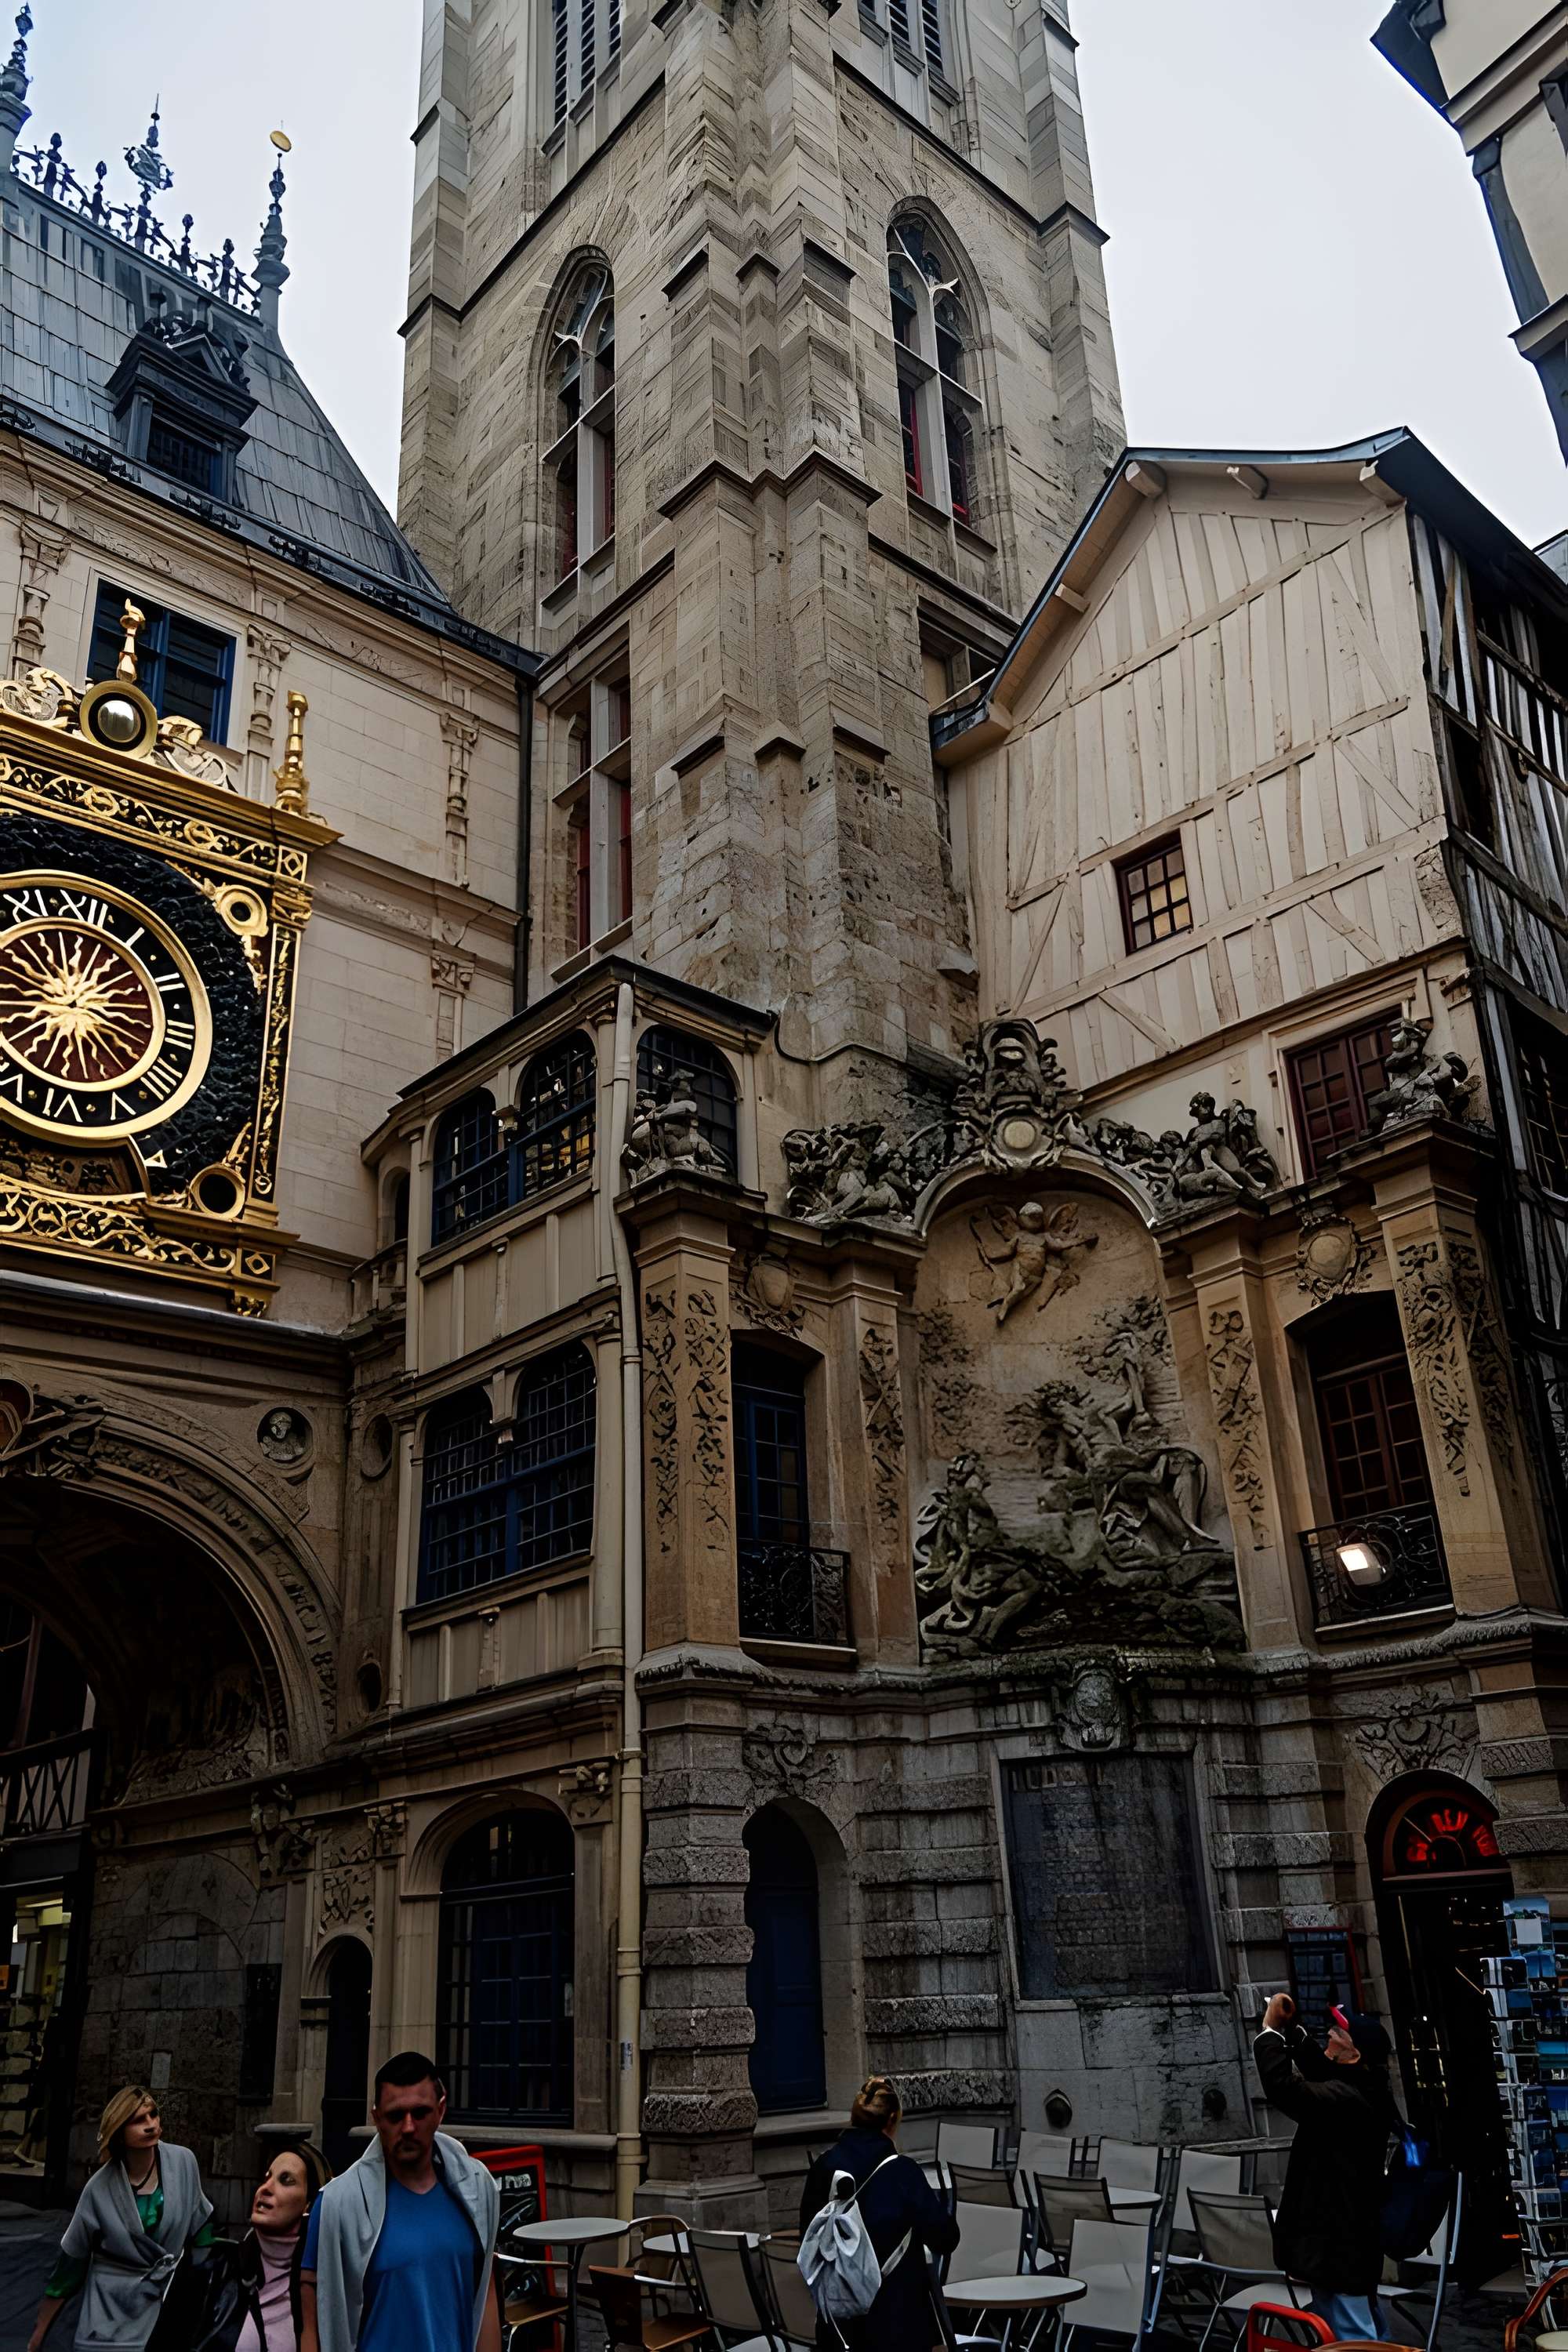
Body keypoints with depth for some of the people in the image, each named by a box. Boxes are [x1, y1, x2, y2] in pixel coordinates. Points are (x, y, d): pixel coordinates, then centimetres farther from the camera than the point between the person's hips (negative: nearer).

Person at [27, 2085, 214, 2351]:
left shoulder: (183, 2162, -11)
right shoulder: (101, 2188, -14)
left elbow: (200, 2226, 2)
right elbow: (71, 2259, -4)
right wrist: (40, 2331, 2)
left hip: (167, 2300, 2)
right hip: (113, 2307, -1)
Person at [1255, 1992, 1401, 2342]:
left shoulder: (1346, 2098, -27)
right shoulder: (1363, 2089, 4)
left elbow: (1284, 2087, -38)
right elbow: (1316, 2067, 20)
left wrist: (1270, 2030, -27)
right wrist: (1290, 2025, 9)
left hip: (1336, 2243, -11)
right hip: (1349, 2237, 11)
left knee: (1353, 2341, -2)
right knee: (1369, 2338, 22)